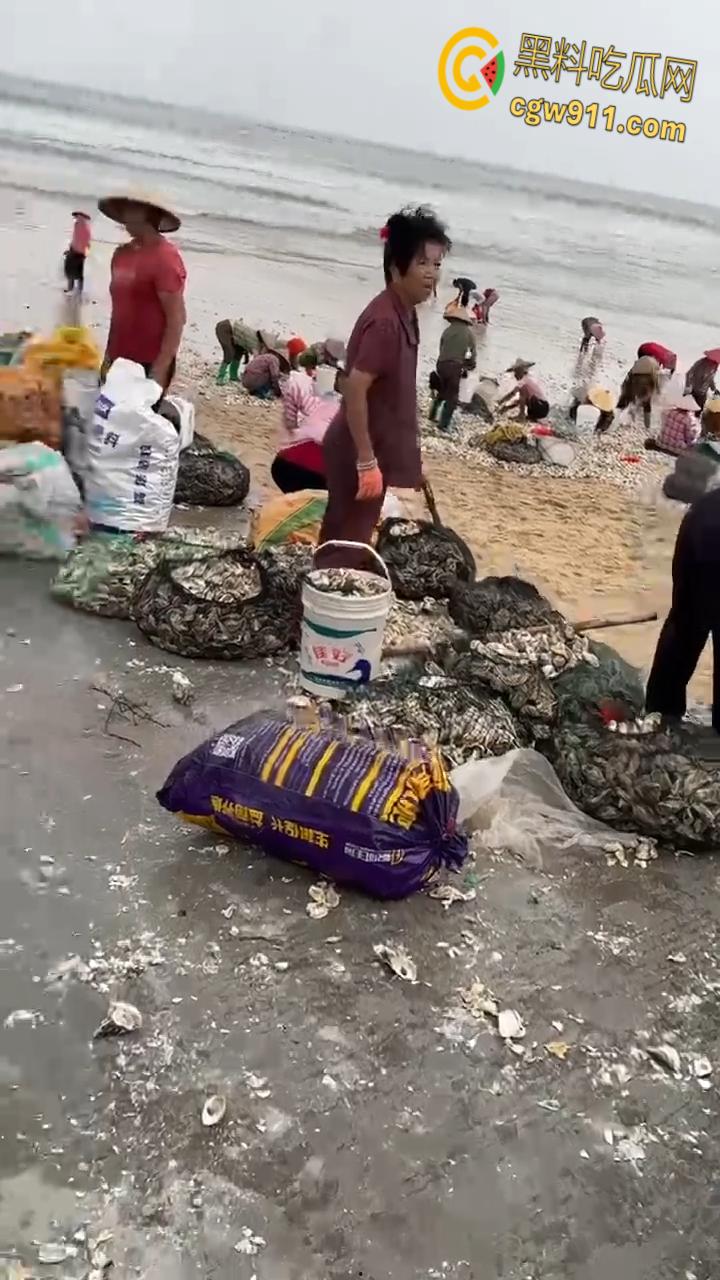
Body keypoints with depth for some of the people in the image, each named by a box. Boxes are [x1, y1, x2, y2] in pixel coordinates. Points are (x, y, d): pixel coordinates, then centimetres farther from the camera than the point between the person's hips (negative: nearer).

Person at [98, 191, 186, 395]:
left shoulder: (165, 258, -13)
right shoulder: (121, 254, 11)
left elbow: (176, 319, -17)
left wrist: (161, 369, -21)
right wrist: (109, 355, 16)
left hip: (149, 364, -8)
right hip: (120, 361, 8)